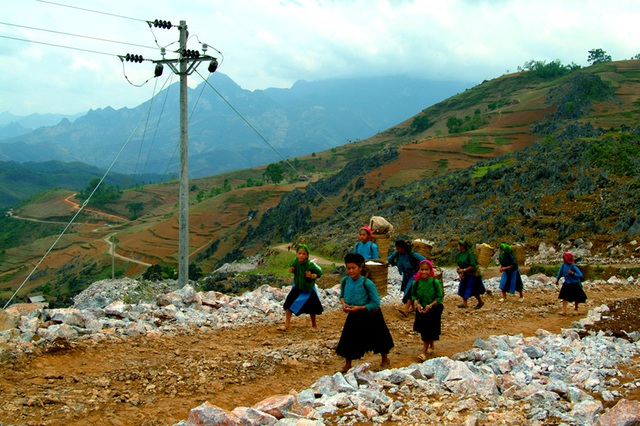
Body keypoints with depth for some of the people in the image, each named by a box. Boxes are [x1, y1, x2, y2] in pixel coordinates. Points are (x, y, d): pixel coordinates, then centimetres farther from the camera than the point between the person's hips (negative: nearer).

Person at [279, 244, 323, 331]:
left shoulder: (310, 265, -29)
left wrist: (312, 276, -31)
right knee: (289, 304, -6)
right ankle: (286, 325, 5)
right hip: (297, 286, 3)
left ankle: (314, 325, 36)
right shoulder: (294, 262, -19)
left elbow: (320, 272, -14)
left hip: (308, 288, -2)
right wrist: (291, 270, -16)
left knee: (312, 308, 11)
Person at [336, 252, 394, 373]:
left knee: (379, 339, 16)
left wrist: (359, 308, -28)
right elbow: (342, 295, 8)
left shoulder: (367, 283, -27)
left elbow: (376, 303, -22)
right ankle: (347, 365, 24)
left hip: (371, 316, -4)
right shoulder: (345, 281, -12)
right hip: (354, 317, 4)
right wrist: (344, 303, -14)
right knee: (348, 339, 2)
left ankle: (385, 360, 41)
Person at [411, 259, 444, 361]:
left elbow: (440, 297, -11)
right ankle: (431, 346, 39)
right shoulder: (416, 282, -11)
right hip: (421, 309, 4)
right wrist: (417, 303, -13)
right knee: (423, 330, 16)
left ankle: (424, 352, 1)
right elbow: (413, 295, 4)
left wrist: (430, 305, -21)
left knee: (428, 331, -4)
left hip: (433, 310, -4)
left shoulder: (435, 282, -18)